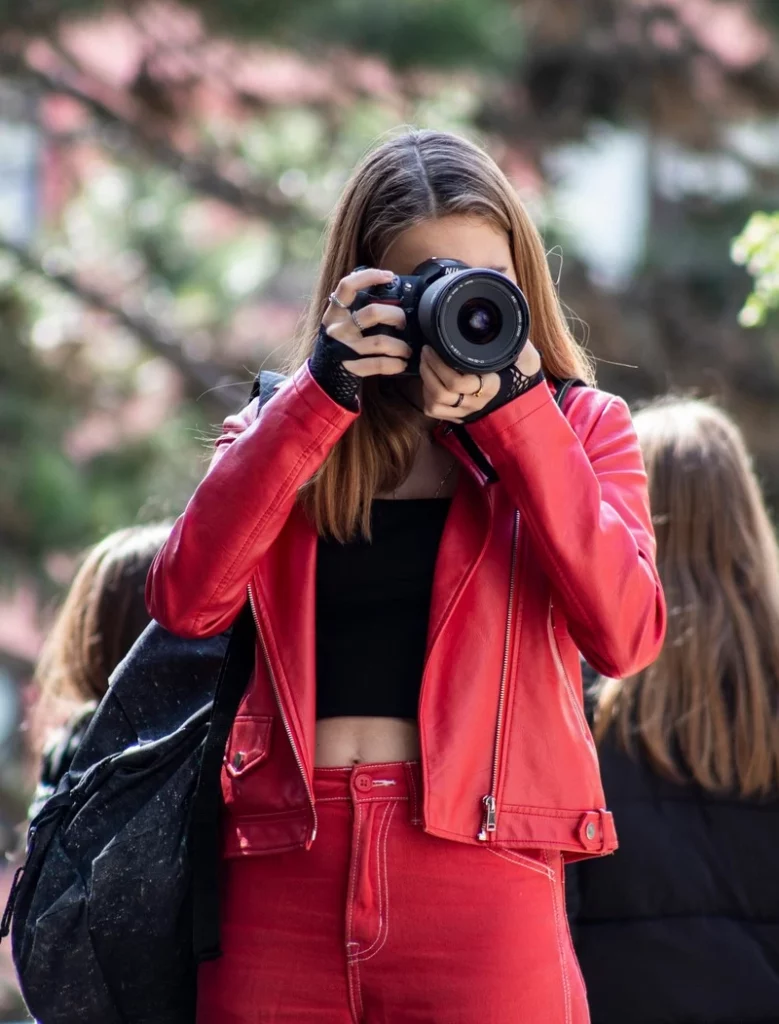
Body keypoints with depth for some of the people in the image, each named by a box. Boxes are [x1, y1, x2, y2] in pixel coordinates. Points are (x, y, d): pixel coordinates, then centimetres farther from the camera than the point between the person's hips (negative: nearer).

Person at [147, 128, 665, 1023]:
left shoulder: (576, 427, 10)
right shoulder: (289, 428, 13)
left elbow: (626, 635, -7)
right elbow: (186, 602, -5)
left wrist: (512, 409, -8)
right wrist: (322, 392, -8)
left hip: (479, 872, -1)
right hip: (283, 869, 1)